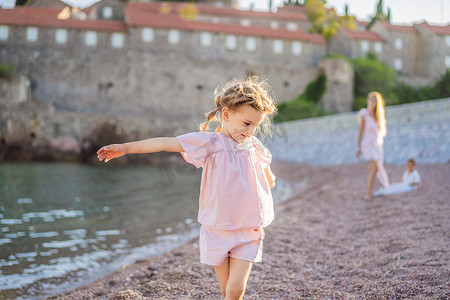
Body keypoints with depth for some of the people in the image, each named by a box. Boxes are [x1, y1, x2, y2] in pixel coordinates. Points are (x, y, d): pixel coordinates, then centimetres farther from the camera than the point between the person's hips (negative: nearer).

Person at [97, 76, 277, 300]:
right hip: (216, 230, -2)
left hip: (248, 233, 2)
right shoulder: (210, 142, -10)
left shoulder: (254, 146, 2)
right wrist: (125, 148, -14)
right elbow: (166, 143, -14)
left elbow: (266, 168, 25)